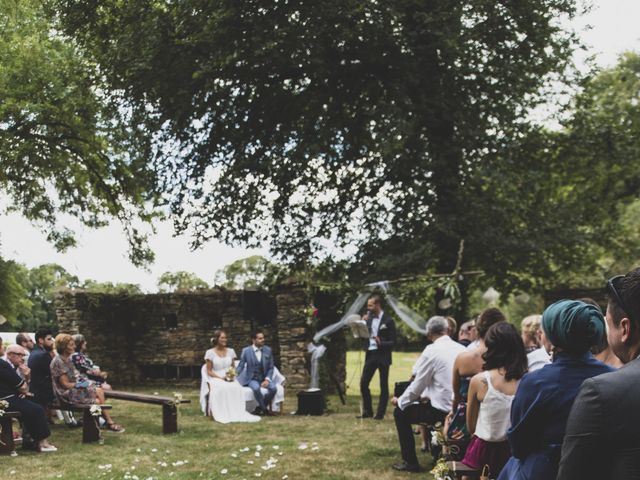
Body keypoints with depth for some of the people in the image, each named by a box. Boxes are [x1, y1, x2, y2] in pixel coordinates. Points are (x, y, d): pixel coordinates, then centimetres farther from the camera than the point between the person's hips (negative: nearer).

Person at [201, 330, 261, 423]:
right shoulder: (210, 353, 1)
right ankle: (222, 415, -34)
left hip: (229, 378, 3)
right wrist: (221, 377, -14)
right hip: (215, 378, -3)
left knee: (237, 388, -32)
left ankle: (238, 413, -32)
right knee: (221, 389, -38)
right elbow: (209, 371, 0)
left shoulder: (230, 351, 13)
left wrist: (232, 375, -5)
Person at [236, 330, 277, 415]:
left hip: (264, 379, 3)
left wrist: (267, 379, -9)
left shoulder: (268, 350, 3)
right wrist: (237, 380, -13)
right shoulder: (246, 351, -3)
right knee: (256, 388, -36)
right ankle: (264, 409, -14)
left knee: (273, 388, -27)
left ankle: (260, 408, -7)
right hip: (252, 379, -3)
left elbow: (271, 367, 6)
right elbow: (240, 367, 2)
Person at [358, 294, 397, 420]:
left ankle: (380, 413, 8)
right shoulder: (369, 319, 10)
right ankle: (367, 411, 14)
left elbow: (393, 342, -7)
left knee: (383, 386, 2)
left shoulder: (388, 321, -6)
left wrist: (381, 343, -24)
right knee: (363, 383, 3)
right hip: (370, 354, 6)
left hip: (383, 356, -6)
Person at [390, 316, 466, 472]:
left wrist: (400, 401, 8)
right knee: (426, 403, 33)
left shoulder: (432, 350, -12)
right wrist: (427, 395, 24)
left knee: (400, 412, 12)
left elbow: (417, 386, -8)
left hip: (442, 410, -7)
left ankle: (410, 462, 14)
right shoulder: (461, 349, 5)